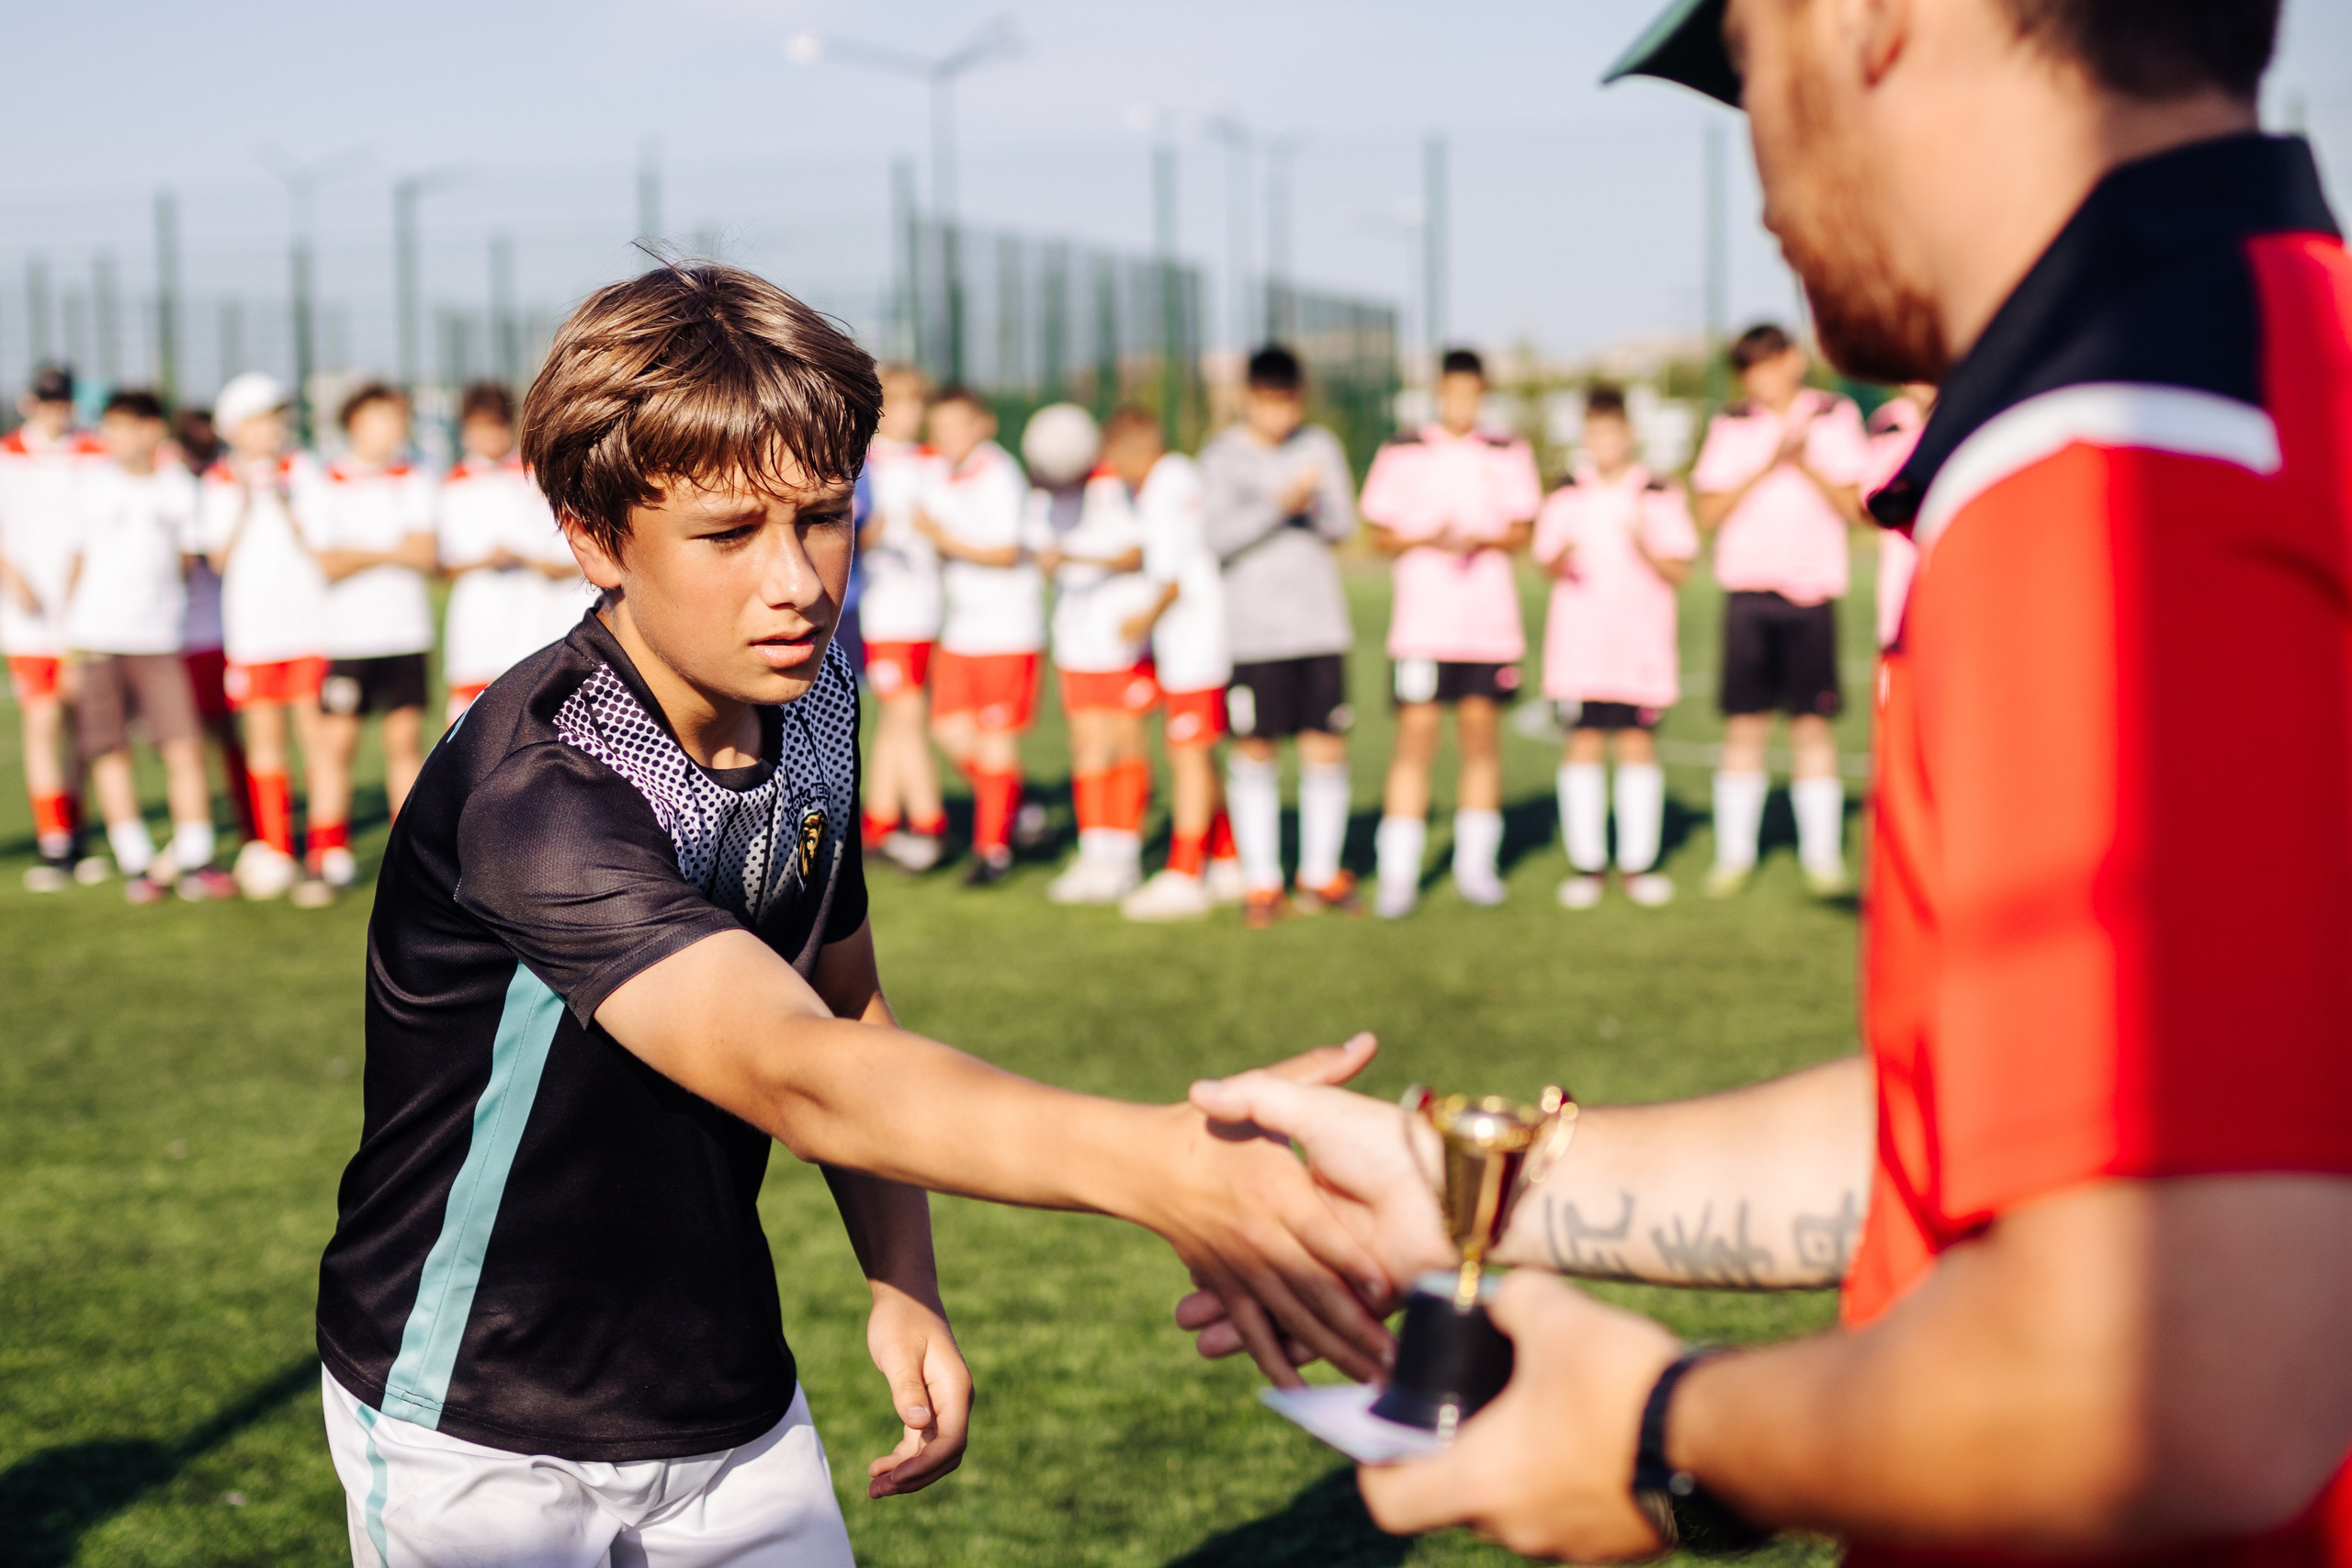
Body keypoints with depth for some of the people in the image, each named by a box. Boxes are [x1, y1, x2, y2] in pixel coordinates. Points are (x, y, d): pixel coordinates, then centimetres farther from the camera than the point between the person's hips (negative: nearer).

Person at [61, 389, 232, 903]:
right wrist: (69, 631, 10)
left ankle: (194, 862, -3)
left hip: (160, 640, 0)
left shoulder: (179, 486, 5)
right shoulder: (95, 483, 6)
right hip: (98, 639, 1)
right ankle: (137, 865, 5)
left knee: (185, 747, -9)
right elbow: (79, 558, 11)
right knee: (111, 751, -1)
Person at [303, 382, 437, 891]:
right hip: (346, 634, -3)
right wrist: (393, 552, -5)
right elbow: (327, 562, -7)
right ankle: (329, 850, 3)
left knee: (406, 738, 4)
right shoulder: (324, 484, 1)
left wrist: (360, 553, -6)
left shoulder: (414, 480, 10)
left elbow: (425, 553, -1)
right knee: (337, 741, -4)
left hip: (406, 633, 3)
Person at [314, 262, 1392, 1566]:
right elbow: (791, 1072, -43)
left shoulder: (812, 711, -5)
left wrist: (902, 1284, -3)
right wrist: (1158, 1164, -56)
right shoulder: (535, 788, -30)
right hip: (478, 1438, -6)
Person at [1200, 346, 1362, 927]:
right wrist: (1279, 505, -19)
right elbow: (1218, 537, -9)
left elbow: (1343, 527, 7)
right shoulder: (1222, 455, 0)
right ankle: (1260, 882, 9)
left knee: (1327, 750, 1)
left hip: (1321, 622, 3)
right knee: (1255, 753, -1)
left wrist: (1318, 505, -14)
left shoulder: (1321, 447, 9)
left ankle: (1321, 875, 14)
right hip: (1253, 629, -2)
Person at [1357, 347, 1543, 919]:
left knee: (1481, 736, 4)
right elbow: (1381, 534, 3)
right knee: (1415, 736, -7)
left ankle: (1475, 866, 16)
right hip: (1421, 622, -2)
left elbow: (1523, 530, 8)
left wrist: (1483, 540, -12)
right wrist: (1428, 540, -15)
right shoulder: (1401, 455, 3)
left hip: (1491, 622, 2)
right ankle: (1398, 876, -5)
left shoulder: (1507, 454, 9)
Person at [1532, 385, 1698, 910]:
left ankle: (1638, 862, 7)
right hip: (1579, 640, 1)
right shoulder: (1567, 497, 8)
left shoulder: (1660, 496, 3)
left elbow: (1678, 571, 1)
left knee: (1637, 743, 0)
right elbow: (1548, 565, 8)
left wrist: (1644, 546, -16)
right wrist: (1564, 557, -15)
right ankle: (1585, 863, 5)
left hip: (1641, 643, -1)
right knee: (1584, 743, -1)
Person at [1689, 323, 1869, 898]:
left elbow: (1851, 505, 1)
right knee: (1744, 724, 1)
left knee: (1812, 722, -1)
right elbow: (1710, 511, 0)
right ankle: (1734, 854, 8)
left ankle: (1822, 853, 7)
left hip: (1812, 590, -1)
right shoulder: (1732, 427, 8)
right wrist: (1767, 465, -10)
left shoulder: (1836, 419, 6)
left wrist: (1807, 463, -13)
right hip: (1748, 589, 1)